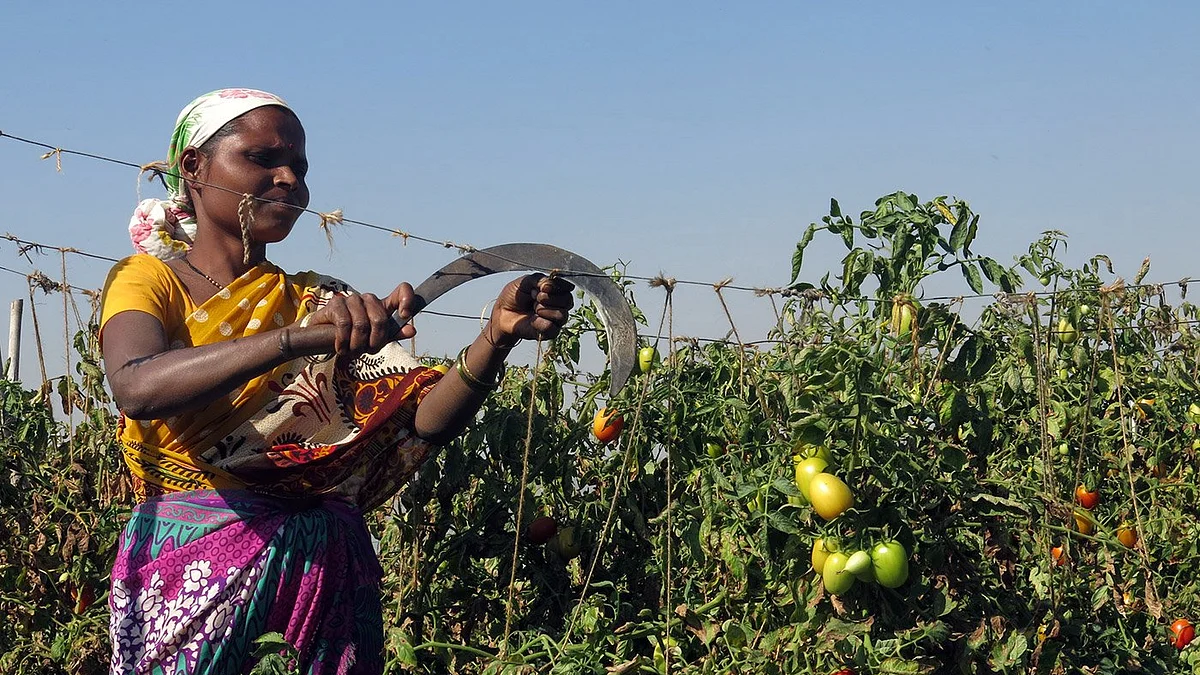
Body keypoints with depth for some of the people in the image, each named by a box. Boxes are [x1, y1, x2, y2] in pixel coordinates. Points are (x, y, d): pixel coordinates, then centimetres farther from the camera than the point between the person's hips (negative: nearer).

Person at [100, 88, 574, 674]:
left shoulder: (321, 305, 11)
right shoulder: (149, 280, 1)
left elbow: (427, 420, -3)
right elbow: (137, 388, -22)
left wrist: (497, 338, -20)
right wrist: (297, 338, -33)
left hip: (326, 569, 3)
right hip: (194, 569, -3)